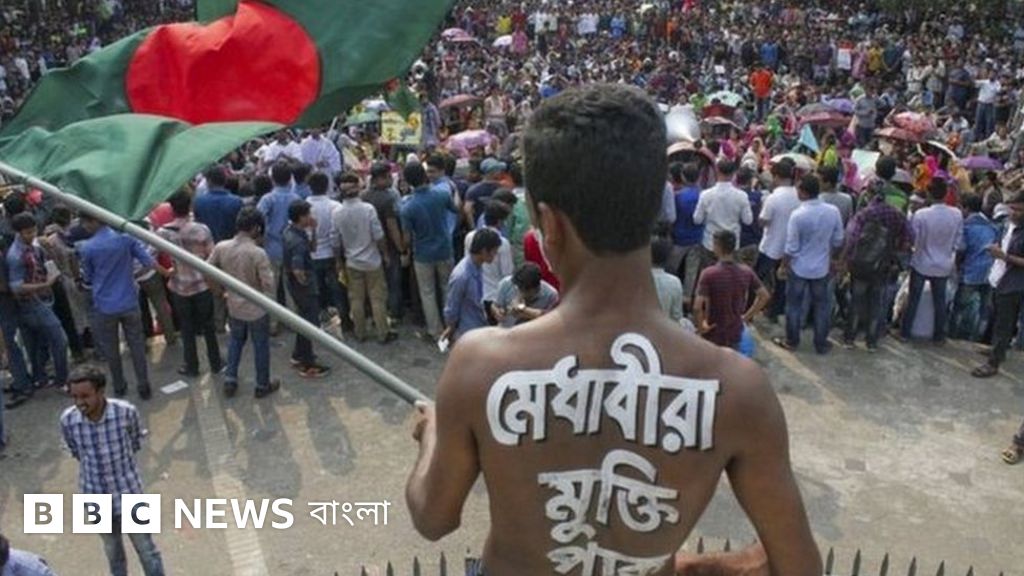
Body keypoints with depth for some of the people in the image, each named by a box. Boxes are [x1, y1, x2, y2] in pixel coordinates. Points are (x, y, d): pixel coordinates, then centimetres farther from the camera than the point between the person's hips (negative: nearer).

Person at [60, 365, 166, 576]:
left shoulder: (126, 412, -24)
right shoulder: (67, 420, -18)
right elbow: (76, 453, 3)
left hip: (128, 492, -2)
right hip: (96, 496, 2)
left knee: (146, 548, 14)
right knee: (112, 550, 23)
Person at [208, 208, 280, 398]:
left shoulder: (221, 248, -11)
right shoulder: (258, 253, -26)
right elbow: (269, 285, -25)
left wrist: (220, 289, 15)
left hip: (234, 306, 4)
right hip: (257, 309, -4)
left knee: (235, 340, 27)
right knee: (261, 346, 15)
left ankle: (230, 380, 31)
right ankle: (263, 385, 29)